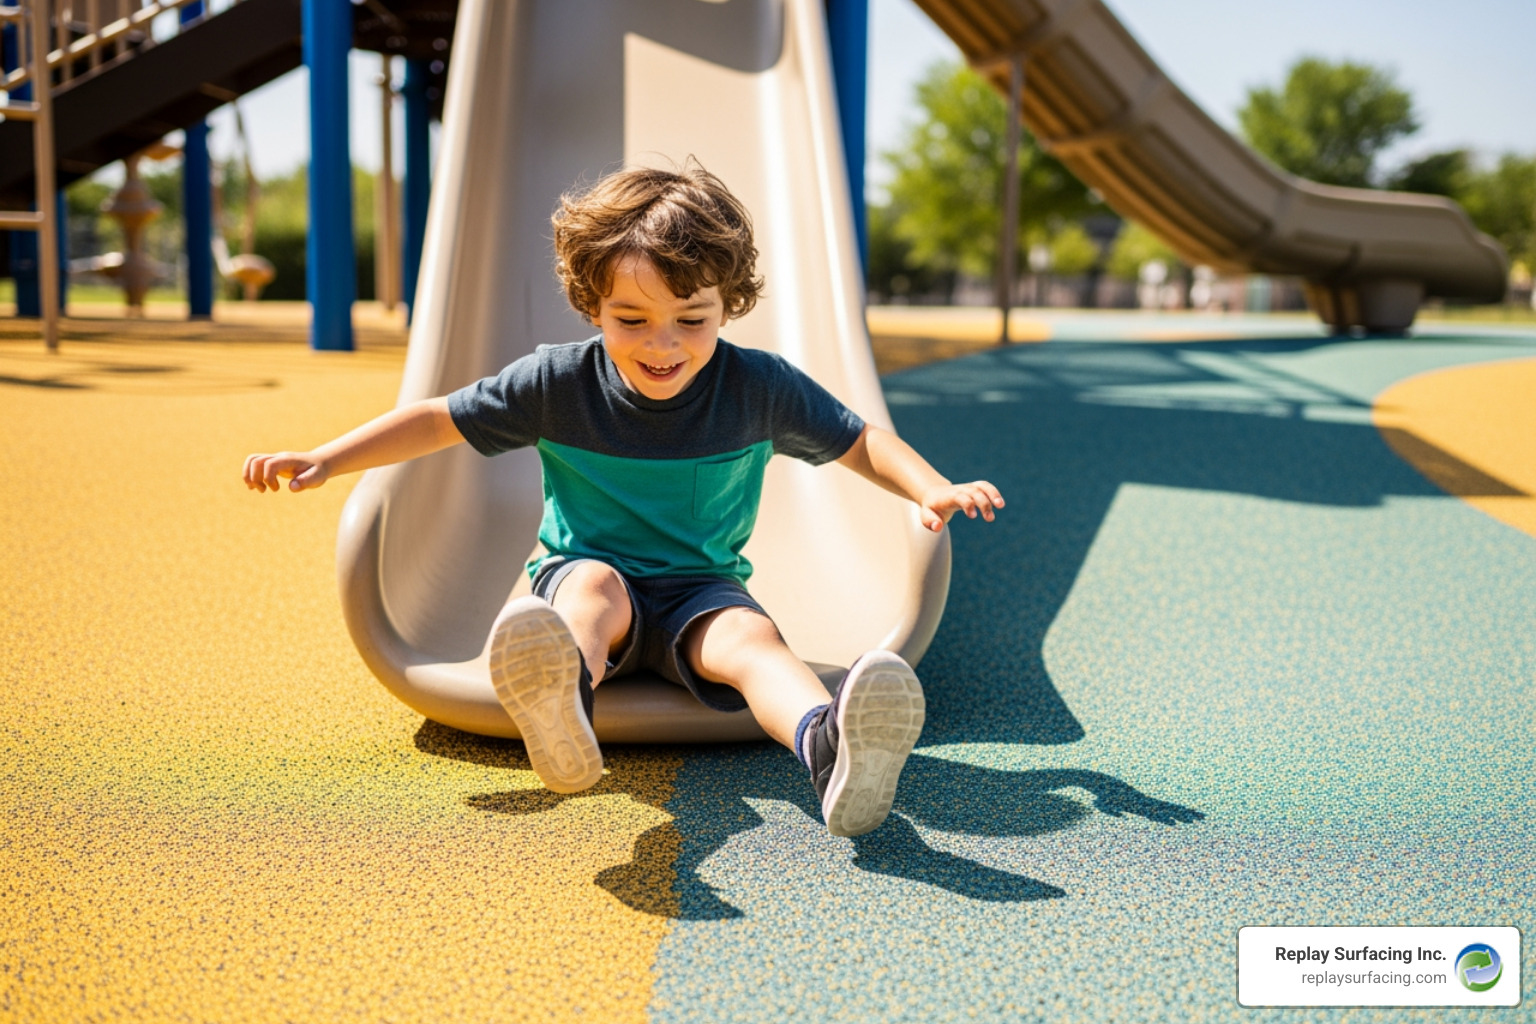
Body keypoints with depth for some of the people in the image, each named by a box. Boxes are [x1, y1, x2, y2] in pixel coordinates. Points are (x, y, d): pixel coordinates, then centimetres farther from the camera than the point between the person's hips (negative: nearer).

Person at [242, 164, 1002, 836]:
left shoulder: (758, 388, -5)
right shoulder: (558, 382, -6)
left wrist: (933, 491, -13)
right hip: (578, 577, 0)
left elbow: (859, 441, 5)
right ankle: (561, 707, -71)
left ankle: (828, 747, -65)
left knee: (750, 636, -33)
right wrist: (321, 461, -5)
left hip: (699, 590, 0)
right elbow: (440, 420, 2)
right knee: (596, 586, -36)